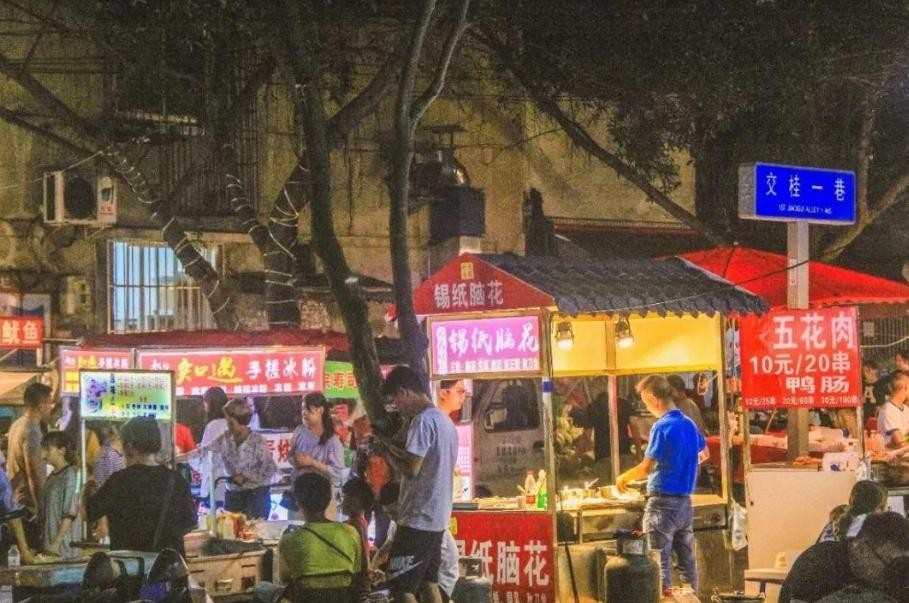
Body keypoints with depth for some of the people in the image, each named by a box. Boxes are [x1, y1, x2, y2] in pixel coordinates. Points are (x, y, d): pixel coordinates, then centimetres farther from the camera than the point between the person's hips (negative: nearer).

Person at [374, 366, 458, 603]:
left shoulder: (424, 421, -16)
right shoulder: (445, 420, 13)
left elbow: (411, 470, -21)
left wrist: (386, 451, -6)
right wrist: (394, 450, 13)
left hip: (419, 519, -10)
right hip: (437, 518, 10)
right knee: (428, 583, 14)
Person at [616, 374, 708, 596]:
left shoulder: (662, 427, -16)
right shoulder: (689, 424, 9)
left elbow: (647, 467, -18)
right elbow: (704, 454, 26)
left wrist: (625, 477, -2)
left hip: (663, 503, -8)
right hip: (685, 502, 8)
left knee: (659, 563, -3)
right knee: (687, 561, 11)